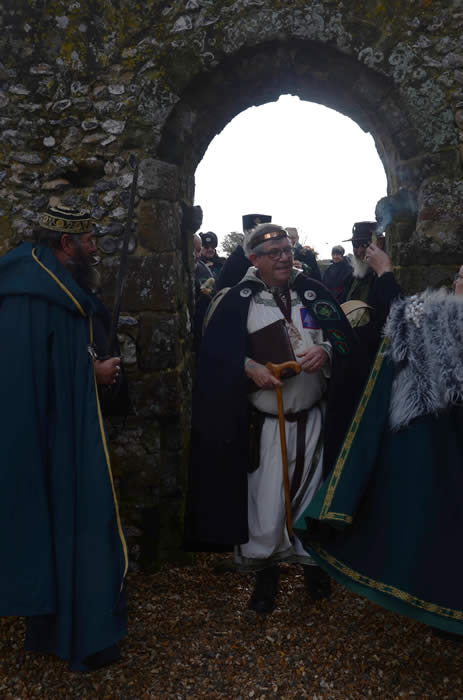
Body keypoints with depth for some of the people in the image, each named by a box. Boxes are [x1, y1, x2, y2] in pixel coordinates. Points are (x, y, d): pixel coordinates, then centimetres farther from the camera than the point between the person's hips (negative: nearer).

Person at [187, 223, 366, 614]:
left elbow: (345, 336, 2)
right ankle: (265, 568, 24)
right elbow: (216, 353, -4)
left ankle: (311, 557, 37)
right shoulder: (239, 300, -3)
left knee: (311, 490, 13)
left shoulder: (314, 292, 4)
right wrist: (249, 368, -19)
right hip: (265, 422, -2)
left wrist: (326, 351, -19)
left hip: (314, 418, 2)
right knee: (266, 496, 1)